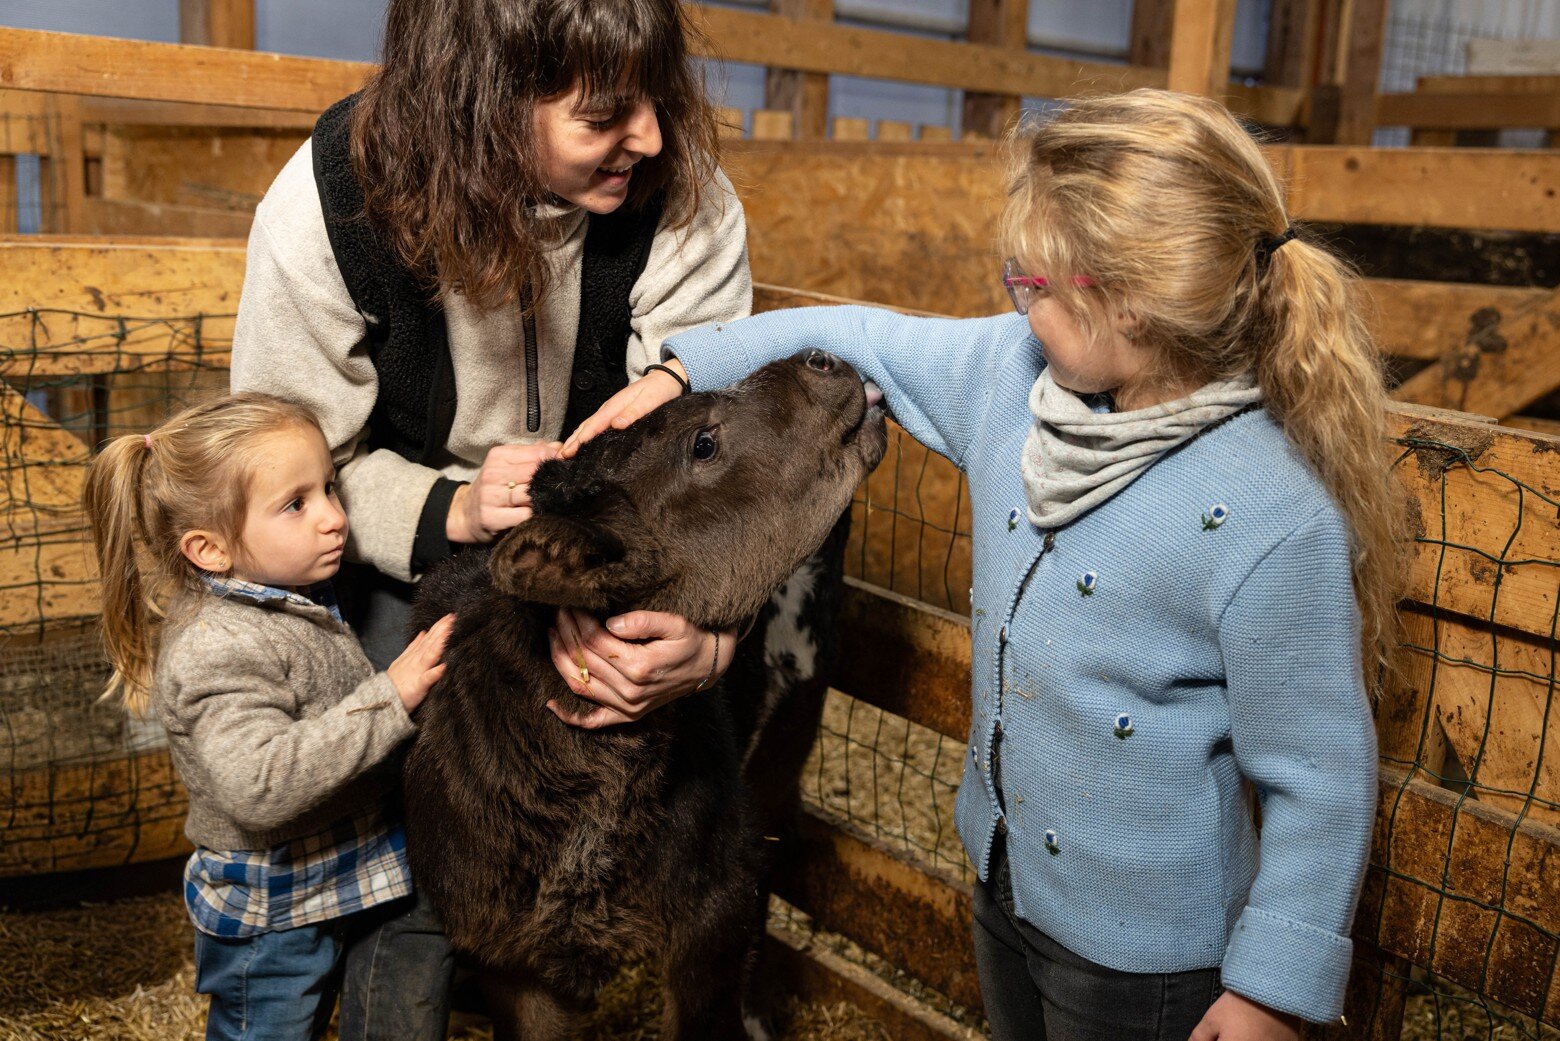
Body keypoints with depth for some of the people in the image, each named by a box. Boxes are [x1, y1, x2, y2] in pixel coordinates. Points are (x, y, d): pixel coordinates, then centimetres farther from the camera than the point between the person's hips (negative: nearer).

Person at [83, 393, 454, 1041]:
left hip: (352, 888, 8)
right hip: (273, 916, -8)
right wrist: (389, 698, -36)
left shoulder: (300, 596, 1)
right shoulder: (217, 647, -27)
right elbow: (260, 786, -38)